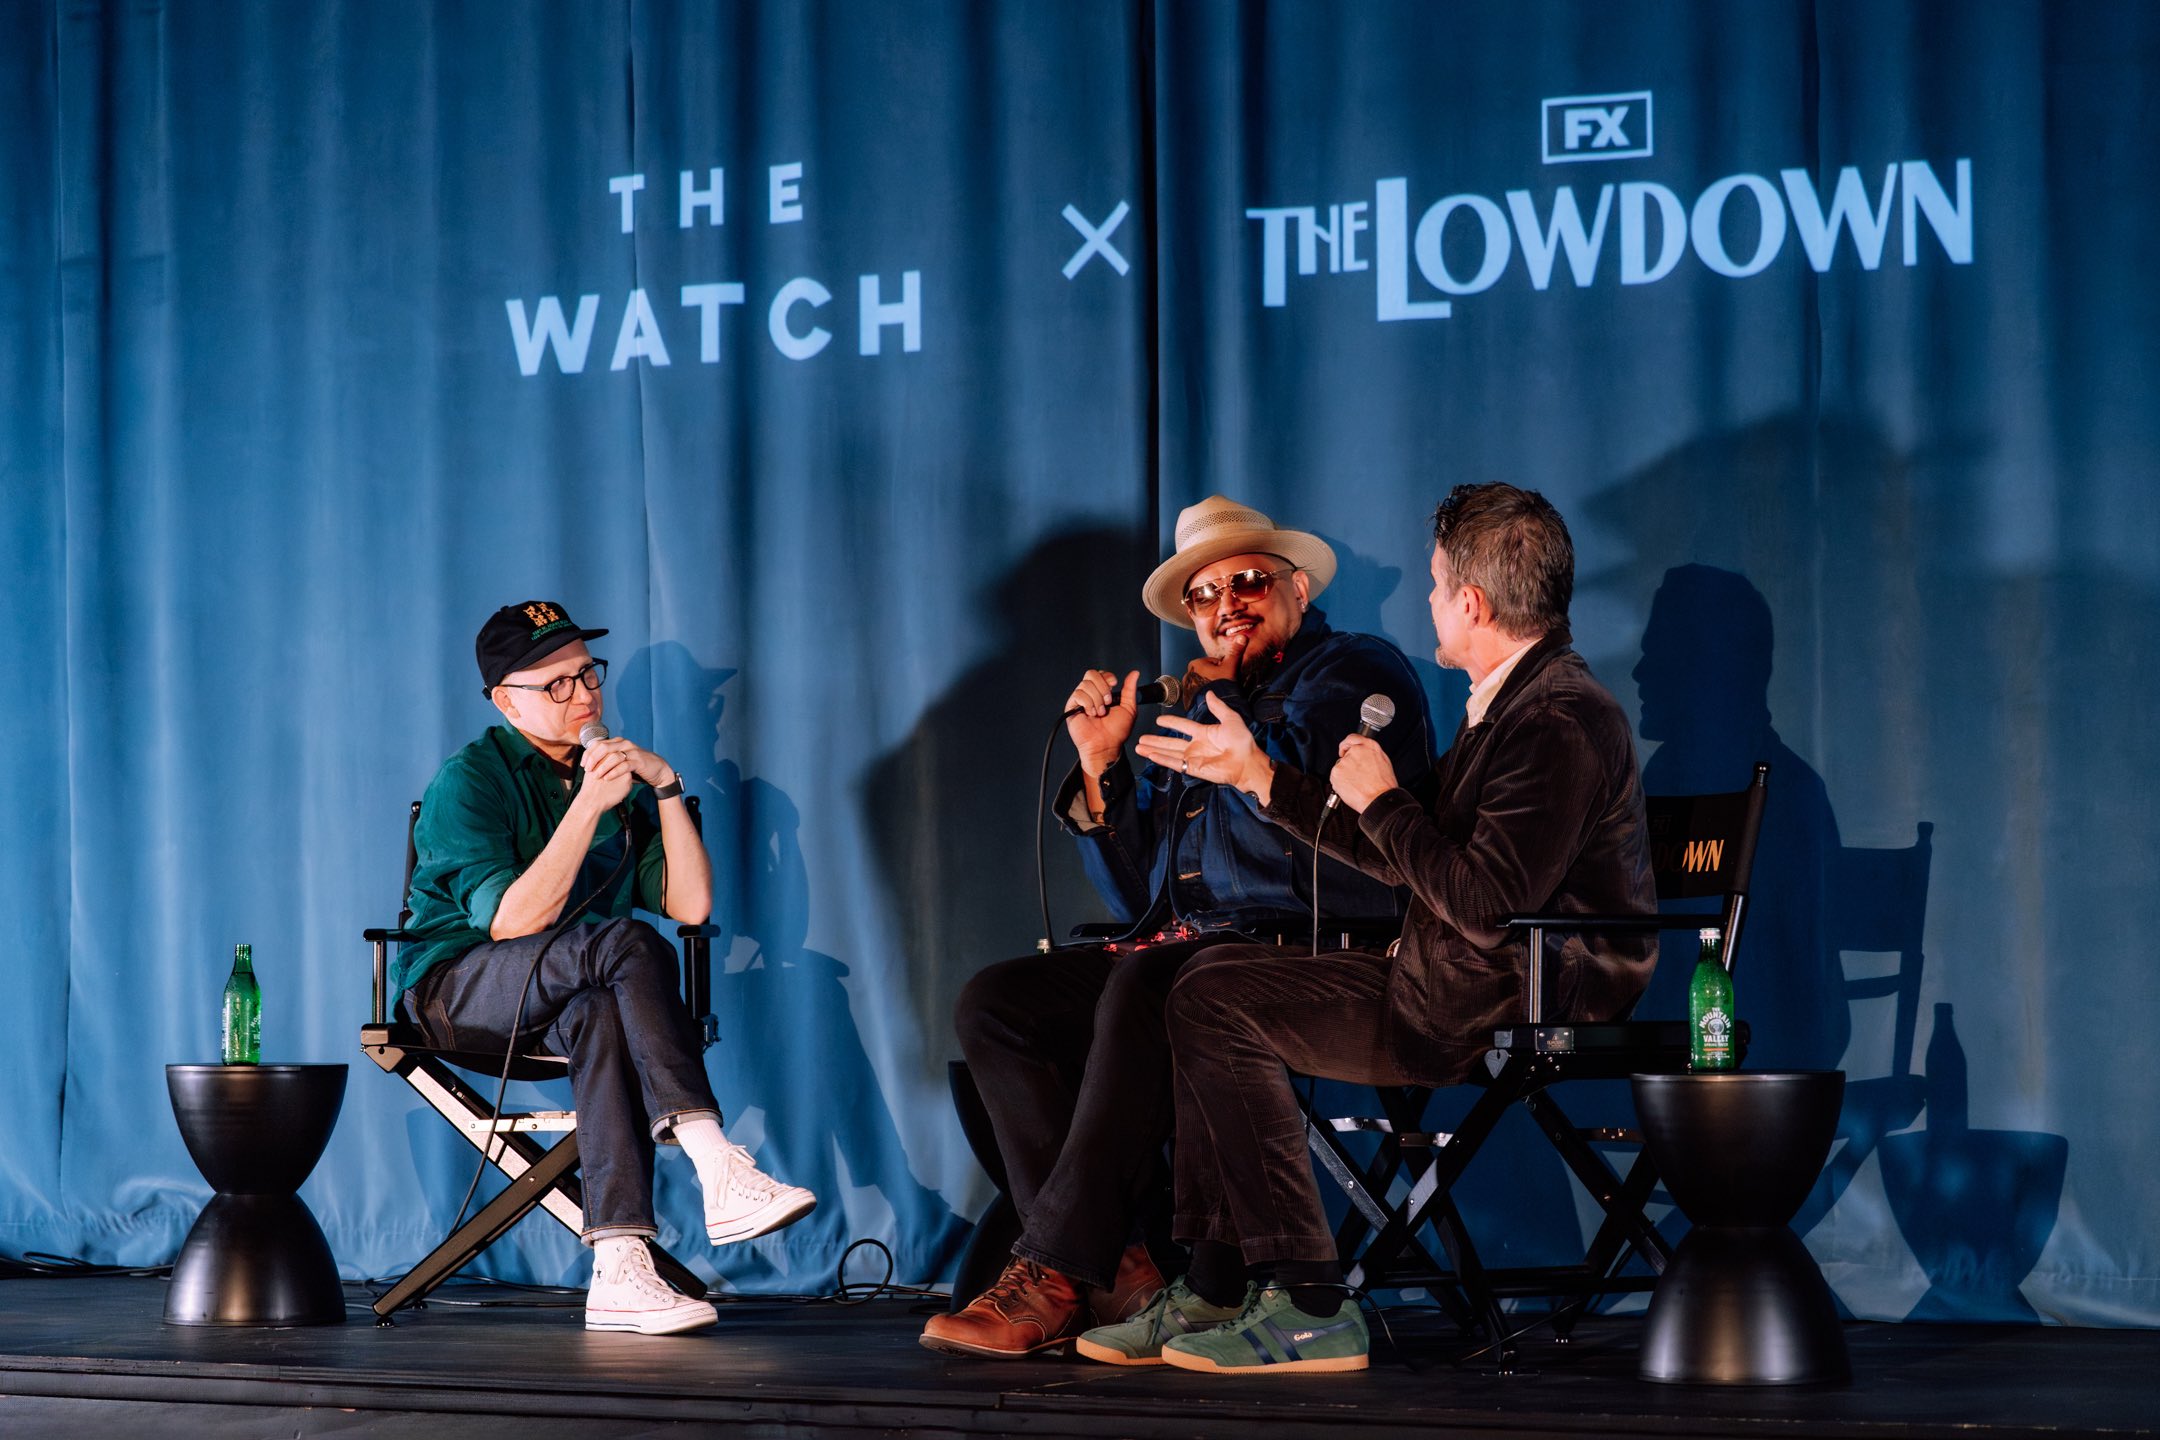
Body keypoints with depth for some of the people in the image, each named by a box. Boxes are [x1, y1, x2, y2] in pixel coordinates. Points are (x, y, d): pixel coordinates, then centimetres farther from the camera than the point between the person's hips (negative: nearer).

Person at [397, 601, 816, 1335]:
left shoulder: (616, 778, 13)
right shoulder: (468, 780, -5)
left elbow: (689, 905, 3)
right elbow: (512, 920, -19)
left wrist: (665, 787, -5)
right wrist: (588, 807, -22)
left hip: (571, 999, 4)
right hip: (458, 989, -4)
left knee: (601, 1014, -35)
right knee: (626, 943, -32)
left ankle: (620, 1271, -48)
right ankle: (719, 1174, -43)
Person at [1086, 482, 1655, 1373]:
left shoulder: (1561, 721, -19)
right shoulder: (1517, 702, 15)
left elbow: (1488, 903, -28)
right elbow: (1401, 858, 21)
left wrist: (1381, 802, -13)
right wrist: (1257, 774, 26)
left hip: (1520, 1013, -11)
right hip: (1473, 990, 11)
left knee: (1215, 1003, -14)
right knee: (1220, 977, 16)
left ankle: (1307, 1310, -15)